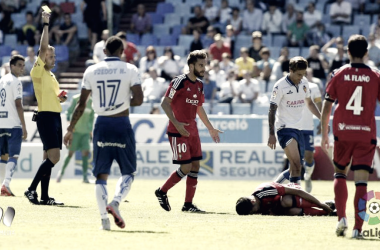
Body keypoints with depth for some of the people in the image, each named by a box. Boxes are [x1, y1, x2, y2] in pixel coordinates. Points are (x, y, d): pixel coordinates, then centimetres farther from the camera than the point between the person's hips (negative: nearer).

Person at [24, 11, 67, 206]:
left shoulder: (51, 76, 20)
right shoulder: (38, 72, -5)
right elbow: (43, 48, -17)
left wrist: (61, 98, 9)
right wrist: (45, 25, -16)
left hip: (55, 117, 9)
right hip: (46, 117, -9)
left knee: (49, 158, 7)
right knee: (53, 157, -17)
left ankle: (44, 197, 7)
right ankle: (31, 190, -14)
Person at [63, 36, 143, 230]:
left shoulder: (91, 71, 4)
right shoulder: (130, 70, -3)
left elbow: (81, 104, 4)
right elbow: (138, 100, -12)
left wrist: (70, 129, 13)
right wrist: (125, 102, 10)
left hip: (102, 125, 2)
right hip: (122, 125, -2)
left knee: (101, 174, 8)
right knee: (128, 172, 9)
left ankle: (104, 218, -4)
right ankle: (115, 202, -17)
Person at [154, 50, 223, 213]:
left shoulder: (199, 85, 12)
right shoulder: (180, 82, -12)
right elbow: (165, 103, -14)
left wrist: (210, 128, 26)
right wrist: (176, 123, -24)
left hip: (192, 131, 8)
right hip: (178, 132, -8)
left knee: (195, 166, 4)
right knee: (186, 167, -10)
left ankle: (188, 204, 9)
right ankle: (162, 192, 9)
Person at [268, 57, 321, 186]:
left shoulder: (304, 82, 7)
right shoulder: (280, 86, -11)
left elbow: (309, 103, 23)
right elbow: (272, 110, -9)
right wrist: (271, 134, -14)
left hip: (298, 128, 7)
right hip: (285, 128, -7)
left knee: (296, 168, 7)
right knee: (296, 165, -23)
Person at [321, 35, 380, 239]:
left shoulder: (338, 74, 1)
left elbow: (326, 107, 1)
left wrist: (324, 135, 10)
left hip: (342, 132, 1)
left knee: (340, 173, 19)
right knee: (361, 181, -1)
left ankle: (341, 217, 3)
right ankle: (358, 228, -7)